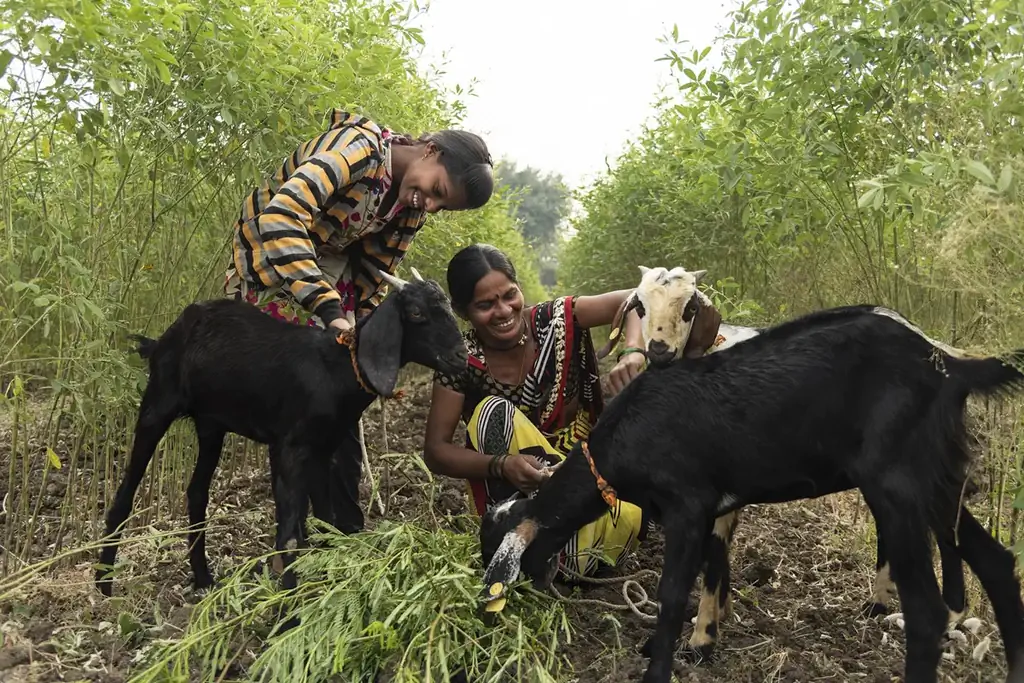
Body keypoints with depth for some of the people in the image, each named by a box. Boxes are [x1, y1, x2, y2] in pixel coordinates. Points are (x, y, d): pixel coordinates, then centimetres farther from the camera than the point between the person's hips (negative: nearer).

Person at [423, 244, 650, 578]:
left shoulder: (554, 320, -13)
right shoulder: (462, 361, -15)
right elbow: (435, 451, -16)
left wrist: (631, 353, -40)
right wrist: (502, 465, -34)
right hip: (515, 489, -1)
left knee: (629, 518, -30)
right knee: (496, 413, -29)